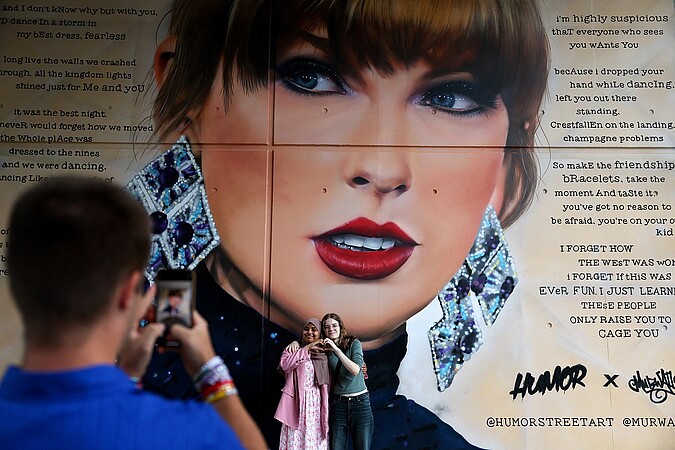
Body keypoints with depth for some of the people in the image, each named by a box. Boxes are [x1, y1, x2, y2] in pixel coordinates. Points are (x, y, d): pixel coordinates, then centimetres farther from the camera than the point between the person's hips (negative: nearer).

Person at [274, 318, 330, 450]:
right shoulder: (293, 349, 9)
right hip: (297, 403, -2)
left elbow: (328, 382, 17)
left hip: (317, 404, 3)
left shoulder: (324, 354, 17)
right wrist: (307, 349, -8)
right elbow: (284, 365, -12)